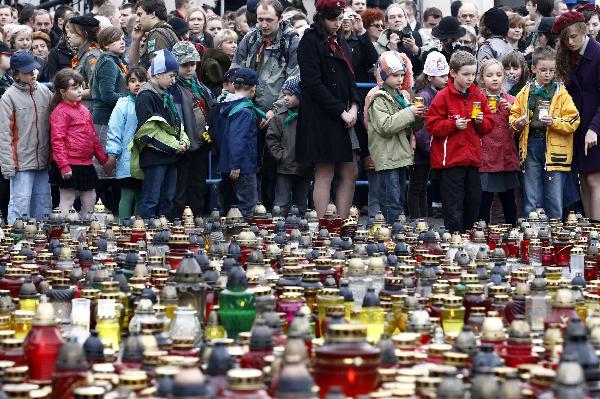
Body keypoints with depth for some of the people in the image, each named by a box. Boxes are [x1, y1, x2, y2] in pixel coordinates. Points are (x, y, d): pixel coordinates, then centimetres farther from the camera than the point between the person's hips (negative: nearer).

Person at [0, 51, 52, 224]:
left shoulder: (45, 92, 9)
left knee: (43, 205, 9)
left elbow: (54, 124, 15)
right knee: (20, 203, -7)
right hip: (21, 162, -5)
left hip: (43, 161, 5)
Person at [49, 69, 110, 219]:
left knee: (90, 199, 15)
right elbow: (57, 140, -17)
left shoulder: (83, 110, 15)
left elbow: (93, 137, 22)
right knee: (67, 200, -2)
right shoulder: (60, 111, -11)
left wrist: (103, 159, 21)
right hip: (70, 166, -8)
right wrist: (64, 166, -22)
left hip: (86, 164, 8)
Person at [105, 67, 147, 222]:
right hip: (128, 161, -4)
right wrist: (112, 155, -12)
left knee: (142, 198, 11)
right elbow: (114, 132, -7)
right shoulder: (123, 106, -4)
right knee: (127, 196, -1)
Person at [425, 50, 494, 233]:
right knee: (454, 206, -4)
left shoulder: (479, 96, 8)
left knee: (473, 204, 12)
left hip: (472, 159, 6)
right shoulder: (443, 97, -7)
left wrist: (481, 121, -8)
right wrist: (453, 124, -19)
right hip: (450, 160, -6)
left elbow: (489, 126, 13)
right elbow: (432, 125, -8)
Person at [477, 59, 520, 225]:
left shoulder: (510, 100, 9)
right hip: (486, 160, -3)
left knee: (509, 201, 9)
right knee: (485, 201, -3)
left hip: (507, 158, 3)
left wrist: (511, 109, -12)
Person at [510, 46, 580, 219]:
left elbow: (573, 122, -4)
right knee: (531, 202, 6)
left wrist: (554, 121, -19)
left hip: (554, 148, -2)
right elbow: (513, 116, 16)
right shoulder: (525, 92, 9)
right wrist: (517, 123, -6)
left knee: (555, 202, 1)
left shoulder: (561, 93, 2)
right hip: (531, 147, 2)